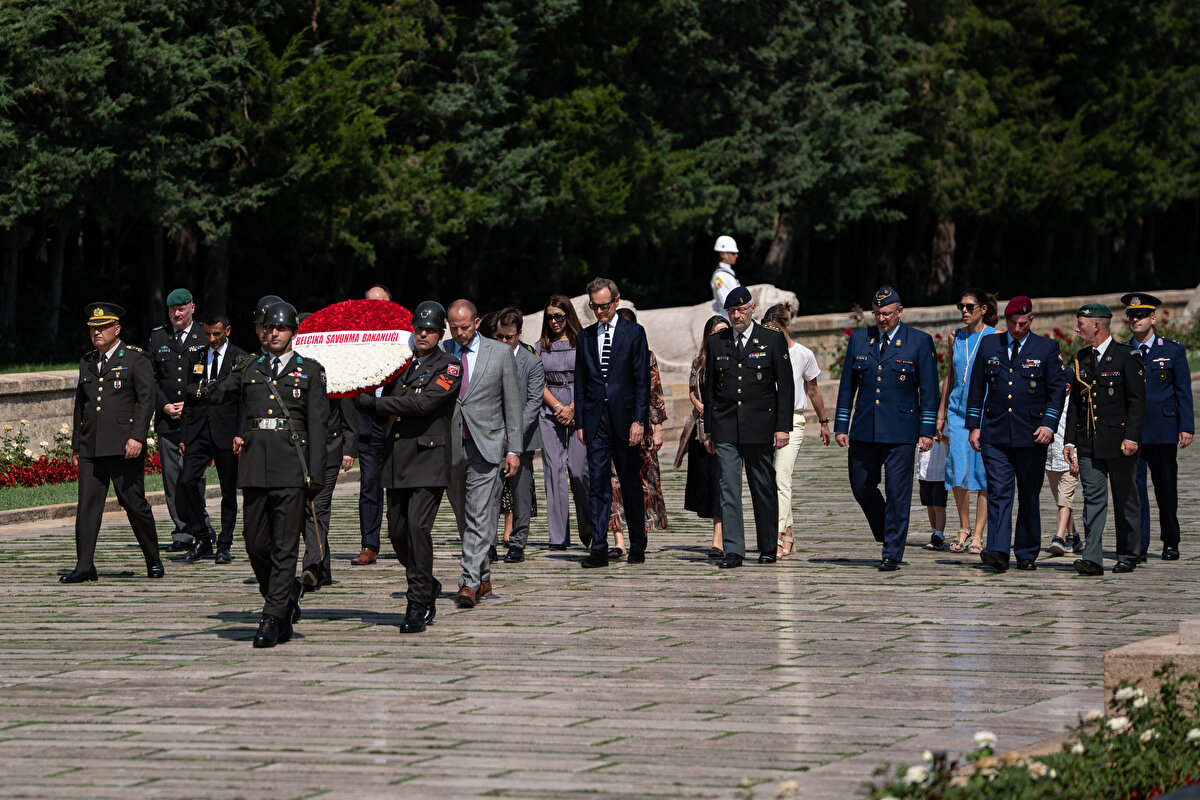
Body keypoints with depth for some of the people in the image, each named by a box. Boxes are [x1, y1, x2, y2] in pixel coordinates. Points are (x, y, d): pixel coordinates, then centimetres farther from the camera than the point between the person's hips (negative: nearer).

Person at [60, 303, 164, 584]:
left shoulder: (135, 359, 0)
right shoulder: (87, 363, 18)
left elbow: (146, 400, -7)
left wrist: (137, 437, -16)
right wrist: (76, 444, 19)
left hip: (123, 446, -5)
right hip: (91, 449, 5)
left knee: (135, 505, -1)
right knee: (87, 505, -3)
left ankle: (153, 561, 15)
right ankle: (84, 567, -5)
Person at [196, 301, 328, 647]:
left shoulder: (310, 371, 7)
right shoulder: (248, 369, 16)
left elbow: (318, 425, 1)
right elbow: (218, 394, 3)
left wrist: (315, 475, -7)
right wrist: (202, 392, -22)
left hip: (292, 468, -3)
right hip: (255, 465, 3)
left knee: (284, 547, -5)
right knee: (256, 544, 4)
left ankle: (272, 621, -4)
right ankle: (287, 592, 29)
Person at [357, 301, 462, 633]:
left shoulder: (448, 367, -4)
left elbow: (423, 402, -18)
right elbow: (386, 411, 24)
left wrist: (372, 402, -17)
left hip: (428, 459, -6)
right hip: (396, 462, 6)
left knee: (418, 526, -15)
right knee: (397, 531, 8)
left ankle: (418, 604, -10)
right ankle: (427, 586, 30)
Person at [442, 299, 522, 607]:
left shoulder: (500, 353, 2)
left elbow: (512, 403, 4)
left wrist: (514, 449, -1)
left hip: (486, 446, -3)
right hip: (449, 447, 3)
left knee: (479, 518, -11)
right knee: (463, 519, 10)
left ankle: (469, 584, -14)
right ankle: (483, 579, 24)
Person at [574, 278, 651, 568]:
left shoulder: (634, 332, 1)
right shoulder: (585, 336, 11)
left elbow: (642, 380, -3)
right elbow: (580, 383, 13)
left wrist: (639, 421, -10)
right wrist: (580, 422, 5)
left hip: (625, 419, -2)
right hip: (595, 420, 2)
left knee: (631, 485, 6)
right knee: (597, 485, -3)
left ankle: (637, 545, 18)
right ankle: (598, 549, -5)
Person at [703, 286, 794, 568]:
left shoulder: (773, 341, 2)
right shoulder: (716, 342, 10)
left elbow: (786, 386, 0)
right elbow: (709, 388, 14)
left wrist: (783, 427, -8)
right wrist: (708, 430, 10)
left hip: (760, 426, -2)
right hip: (725, 428, 2)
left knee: (763, 489, 6)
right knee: (729, 489, -7)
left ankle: (768, 548, 18)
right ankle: (733, 551, -9)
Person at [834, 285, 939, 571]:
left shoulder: (920, 341, -1)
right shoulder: (859, 339, 8)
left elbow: (929, 389, -2)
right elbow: (847, 385, 12)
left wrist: (928, 430, -7)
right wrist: (841, 425, 7)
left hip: (901, 430, -4)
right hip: (864, 429, 4)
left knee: (897, 491, -4)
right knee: (862, 487, 8)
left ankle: (893, 554, 1)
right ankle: (887, 535, 31)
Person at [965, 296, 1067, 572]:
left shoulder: (1047, 348, 3)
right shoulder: (988, 345, 9)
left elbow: (1057, 389, 0)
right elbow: (976, 387, 13)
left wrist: (1049, 424, -12)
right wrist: (974, 425, 6)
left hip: (1031, 435, -1)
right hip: (995, 434, 1)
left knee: (1029, 497, 6)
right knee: (999, 493, -10)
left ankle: (1027, 554, 16)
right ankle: (998, 552, -18)